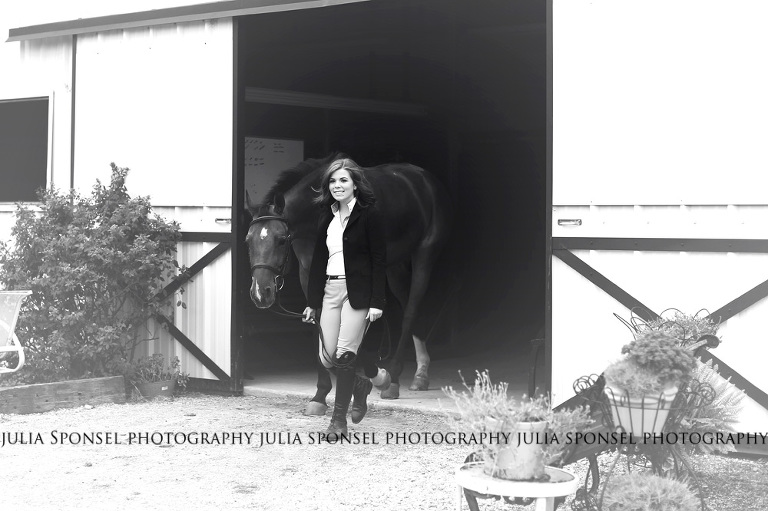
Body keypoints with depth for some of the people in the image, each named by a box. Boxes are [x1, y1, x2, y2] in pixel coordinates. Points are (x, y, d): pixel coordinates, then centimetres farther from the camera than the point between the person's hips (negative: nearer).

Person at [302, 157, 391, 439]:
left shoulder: (368, 215, -6)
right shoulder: (327, 217, 11)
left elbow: (379, 261, -8)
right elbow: (318, 259, 14)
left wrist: (376, 302, -14)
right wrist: (311, 302, 11)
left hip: (357, 292, -6)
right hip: (330, 289, 6)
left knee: (344, 353, -8)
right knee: (326, 357, 3)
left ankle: (339, 420, 2)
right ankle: (367, 379, 32)